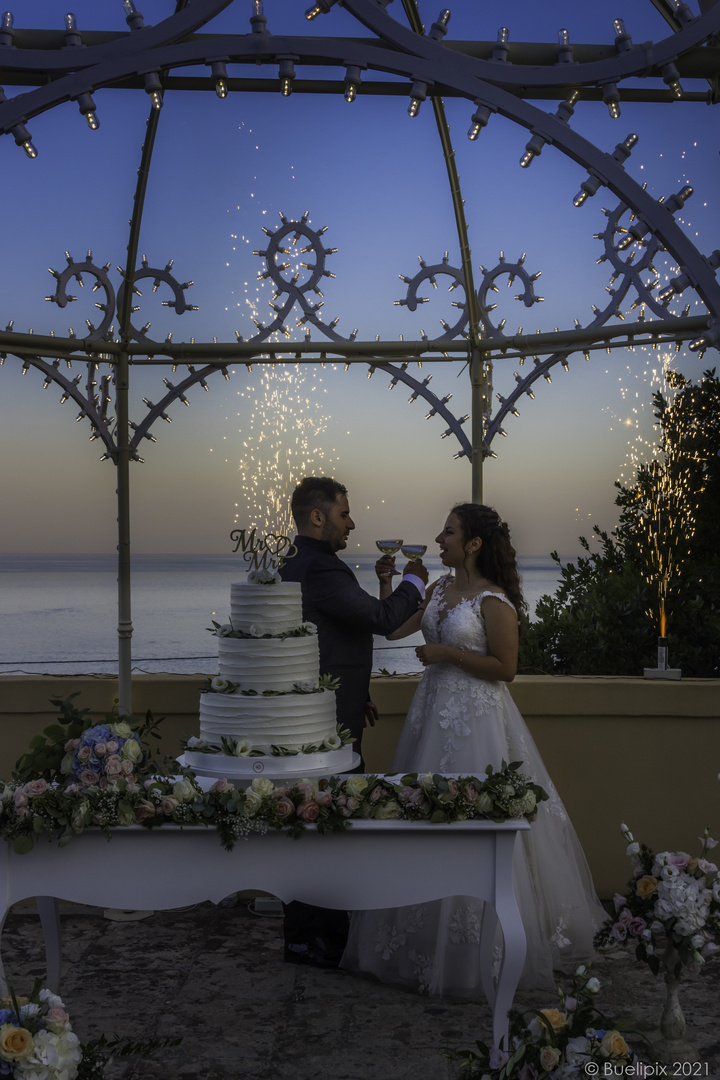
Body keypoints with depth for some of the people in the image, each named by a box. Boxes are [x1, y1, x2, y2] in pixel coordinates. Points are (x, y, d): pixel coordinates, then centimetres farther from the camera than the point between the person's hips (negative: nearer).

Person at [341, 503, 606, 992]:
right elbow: (392, 628, 12)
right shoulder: (440, 589, 9)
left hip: (476, 720, -8)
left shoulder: (493, 600, -13)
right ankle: (428, 940, 25)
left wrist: (447, 653, -16)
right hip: (435, 712, 8)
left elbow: (506, 667, -15)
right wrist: (388, 579, 3)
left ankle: (479, 953, 10)